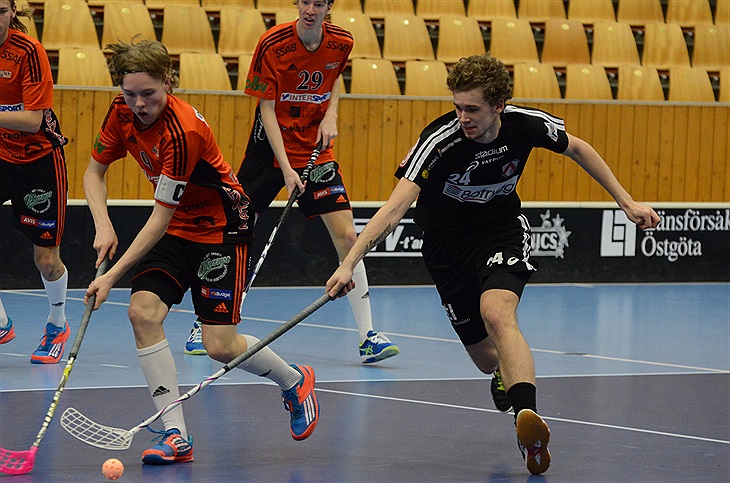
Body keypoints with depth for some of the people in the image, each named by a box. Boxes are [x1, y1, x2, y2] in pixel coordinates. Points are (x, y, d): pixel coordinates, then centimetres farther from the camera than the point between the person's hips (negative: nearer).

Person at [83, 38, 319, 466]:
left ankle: (294, 381, 23)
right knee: (143, 311, -17)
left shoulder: (182, 131, -30)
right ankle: (176, 436, -13)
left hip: (222, 227, -7)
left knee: (220, 346, -10)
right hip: (178, 229, 7)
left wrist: (112, 275, -27)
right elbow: (95, 172, 7)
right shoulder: (122, 113, -8)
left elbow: (161, 218, -27)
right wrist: (104, 226, -11)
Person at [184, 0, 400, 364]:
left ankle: (367, 337, -5)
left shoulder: (341, 43, -7)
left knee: (346, 235, -9)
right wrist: (285, 168, -23)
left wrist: (331, 115, -3)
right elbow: (267, 109, -15)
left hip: (316, 151, 2)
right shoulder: (272, 44, -17)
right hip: (270, 149, -2)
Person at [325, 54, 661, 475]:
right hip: (448, 246, 0)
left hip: (502, 233, 0)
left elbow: (577, 149, 3)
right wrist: (349, 263, -50)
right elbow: (396, 207, -38)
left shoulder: (527, 125, -20)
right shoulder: (439, 141, -30)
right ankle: (510, 377, 45)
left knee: (497, 314, -32)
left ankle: (528, 418, -48)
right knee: (487, 359, 6)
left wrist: (627, 202, 3)